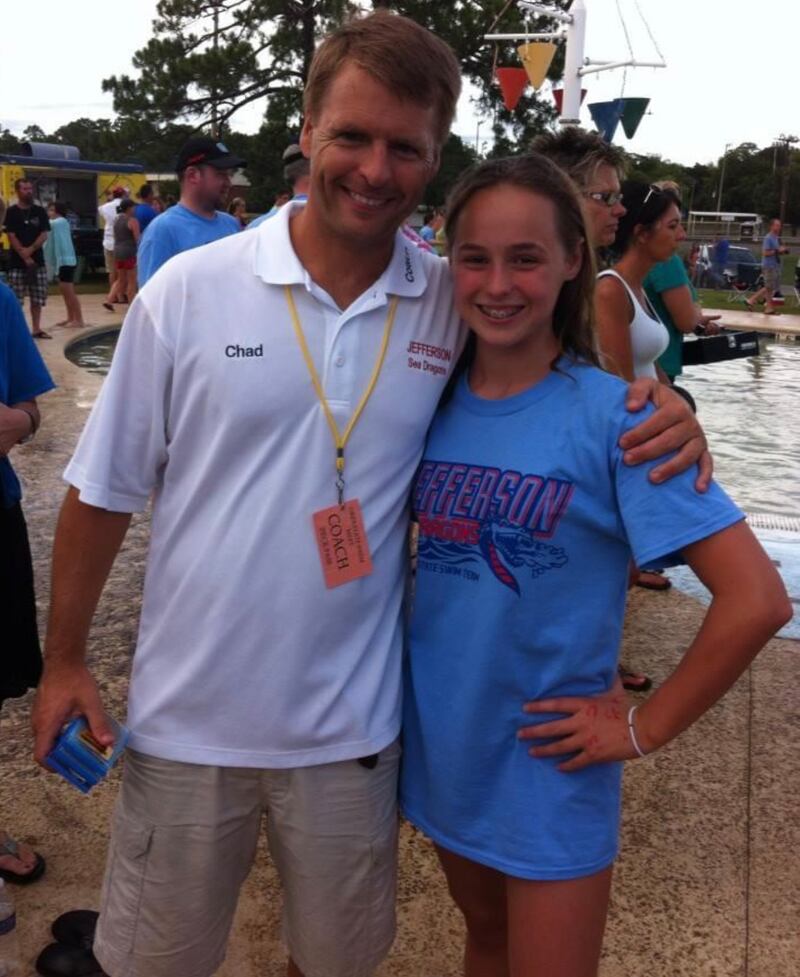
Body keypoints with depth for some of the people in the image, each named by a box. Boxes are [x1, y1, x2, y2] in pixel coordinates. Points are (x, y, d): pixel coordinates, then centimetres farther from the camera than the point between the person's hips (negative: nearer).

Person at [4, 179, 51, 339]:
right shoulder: (11, 212, -1)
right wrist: (24, 256, -13)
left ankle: (36, 329, 14)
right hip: (17, 262, -3)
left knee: (38, 298, 6)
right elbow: (12, 237, -6)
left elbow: (44, 235, 1)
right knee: (15, 301, -4)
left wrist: (30, 250, -13)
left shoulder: (40, 211, 8)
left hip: (38, 260, 3)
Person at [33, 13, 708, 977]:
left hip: (352, 724, 1)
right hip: (188, 717, 0)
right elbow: (103, 491, -2)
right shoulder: (187, 290, -10)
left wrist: (657, 412, -14)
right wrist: (63, 660, 2)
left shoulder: (461, 306, -7)